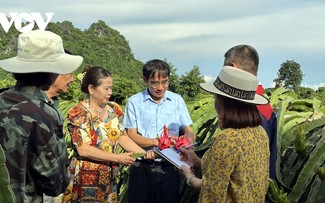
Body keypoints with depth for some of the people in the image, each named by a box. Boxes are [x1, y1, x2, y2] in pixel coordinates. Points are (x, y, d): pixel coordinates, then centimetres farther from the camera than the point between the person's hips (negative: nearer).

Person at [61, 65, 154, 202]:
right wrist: (118, 158, -21)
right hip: (86, 180, -5)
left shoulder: (113, 109, 6)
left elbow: (122, 137, 3)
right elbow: (83, 150, -19)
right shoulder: (78, 114, -13)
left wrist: (143, 153, -13)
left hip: (110, 178, 5)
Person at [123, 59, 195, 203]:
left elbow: (188, 130, 5)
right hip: (142, 168, -1)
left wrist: (188, 137, -19)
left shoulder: (177, 100, 6)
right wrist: (157, 142, -20)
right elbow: (132, 136, -5)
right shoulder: (134, 102, -1)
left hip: (169, 168, 2)